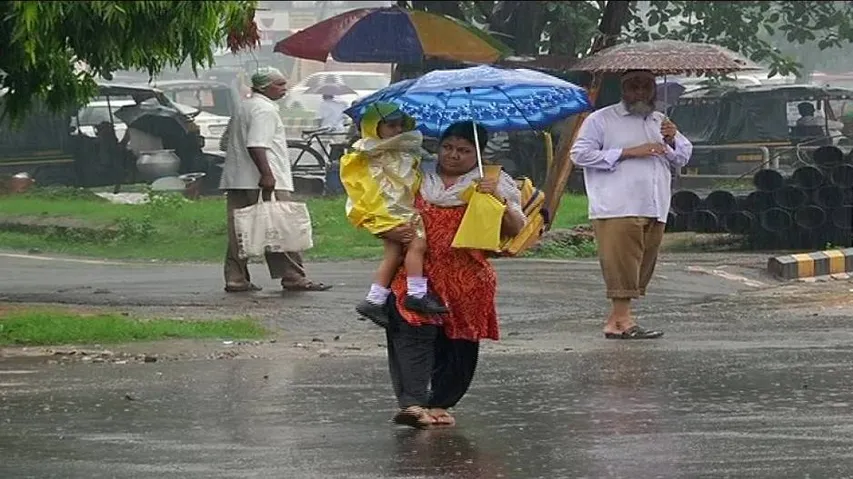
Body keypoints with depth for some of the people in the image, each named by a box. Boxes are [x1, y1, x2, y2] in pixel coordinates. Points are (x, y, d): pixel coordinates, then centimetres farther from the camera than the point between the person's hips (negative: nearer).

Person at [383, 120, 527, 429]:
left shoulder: (493, 185, 11)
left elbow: (516, 230, 0)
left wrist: (499, 199, -17)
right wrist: (393, 232, -7)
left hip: (467, 281, 1)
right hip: (417, 274, 0)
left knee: (458, 343, 3)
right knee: (413, 334, -18)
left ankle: (440, 404, 17)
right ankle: (413, 402, -27)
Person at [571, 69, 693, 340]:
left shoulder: (660, 121, 25)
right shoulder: (602, 119, 5)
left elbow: (683, 158, 24)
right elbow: (580, 154, -8)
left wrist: (671, 142, 0)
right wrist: (628, 152, -11)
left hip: (653, 212, 7)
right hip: (618, 210, -7)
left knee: (642, 267, 5)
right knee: (621, 265, -12)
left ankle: (614, 322, 10)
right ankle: (623, 320, -12)